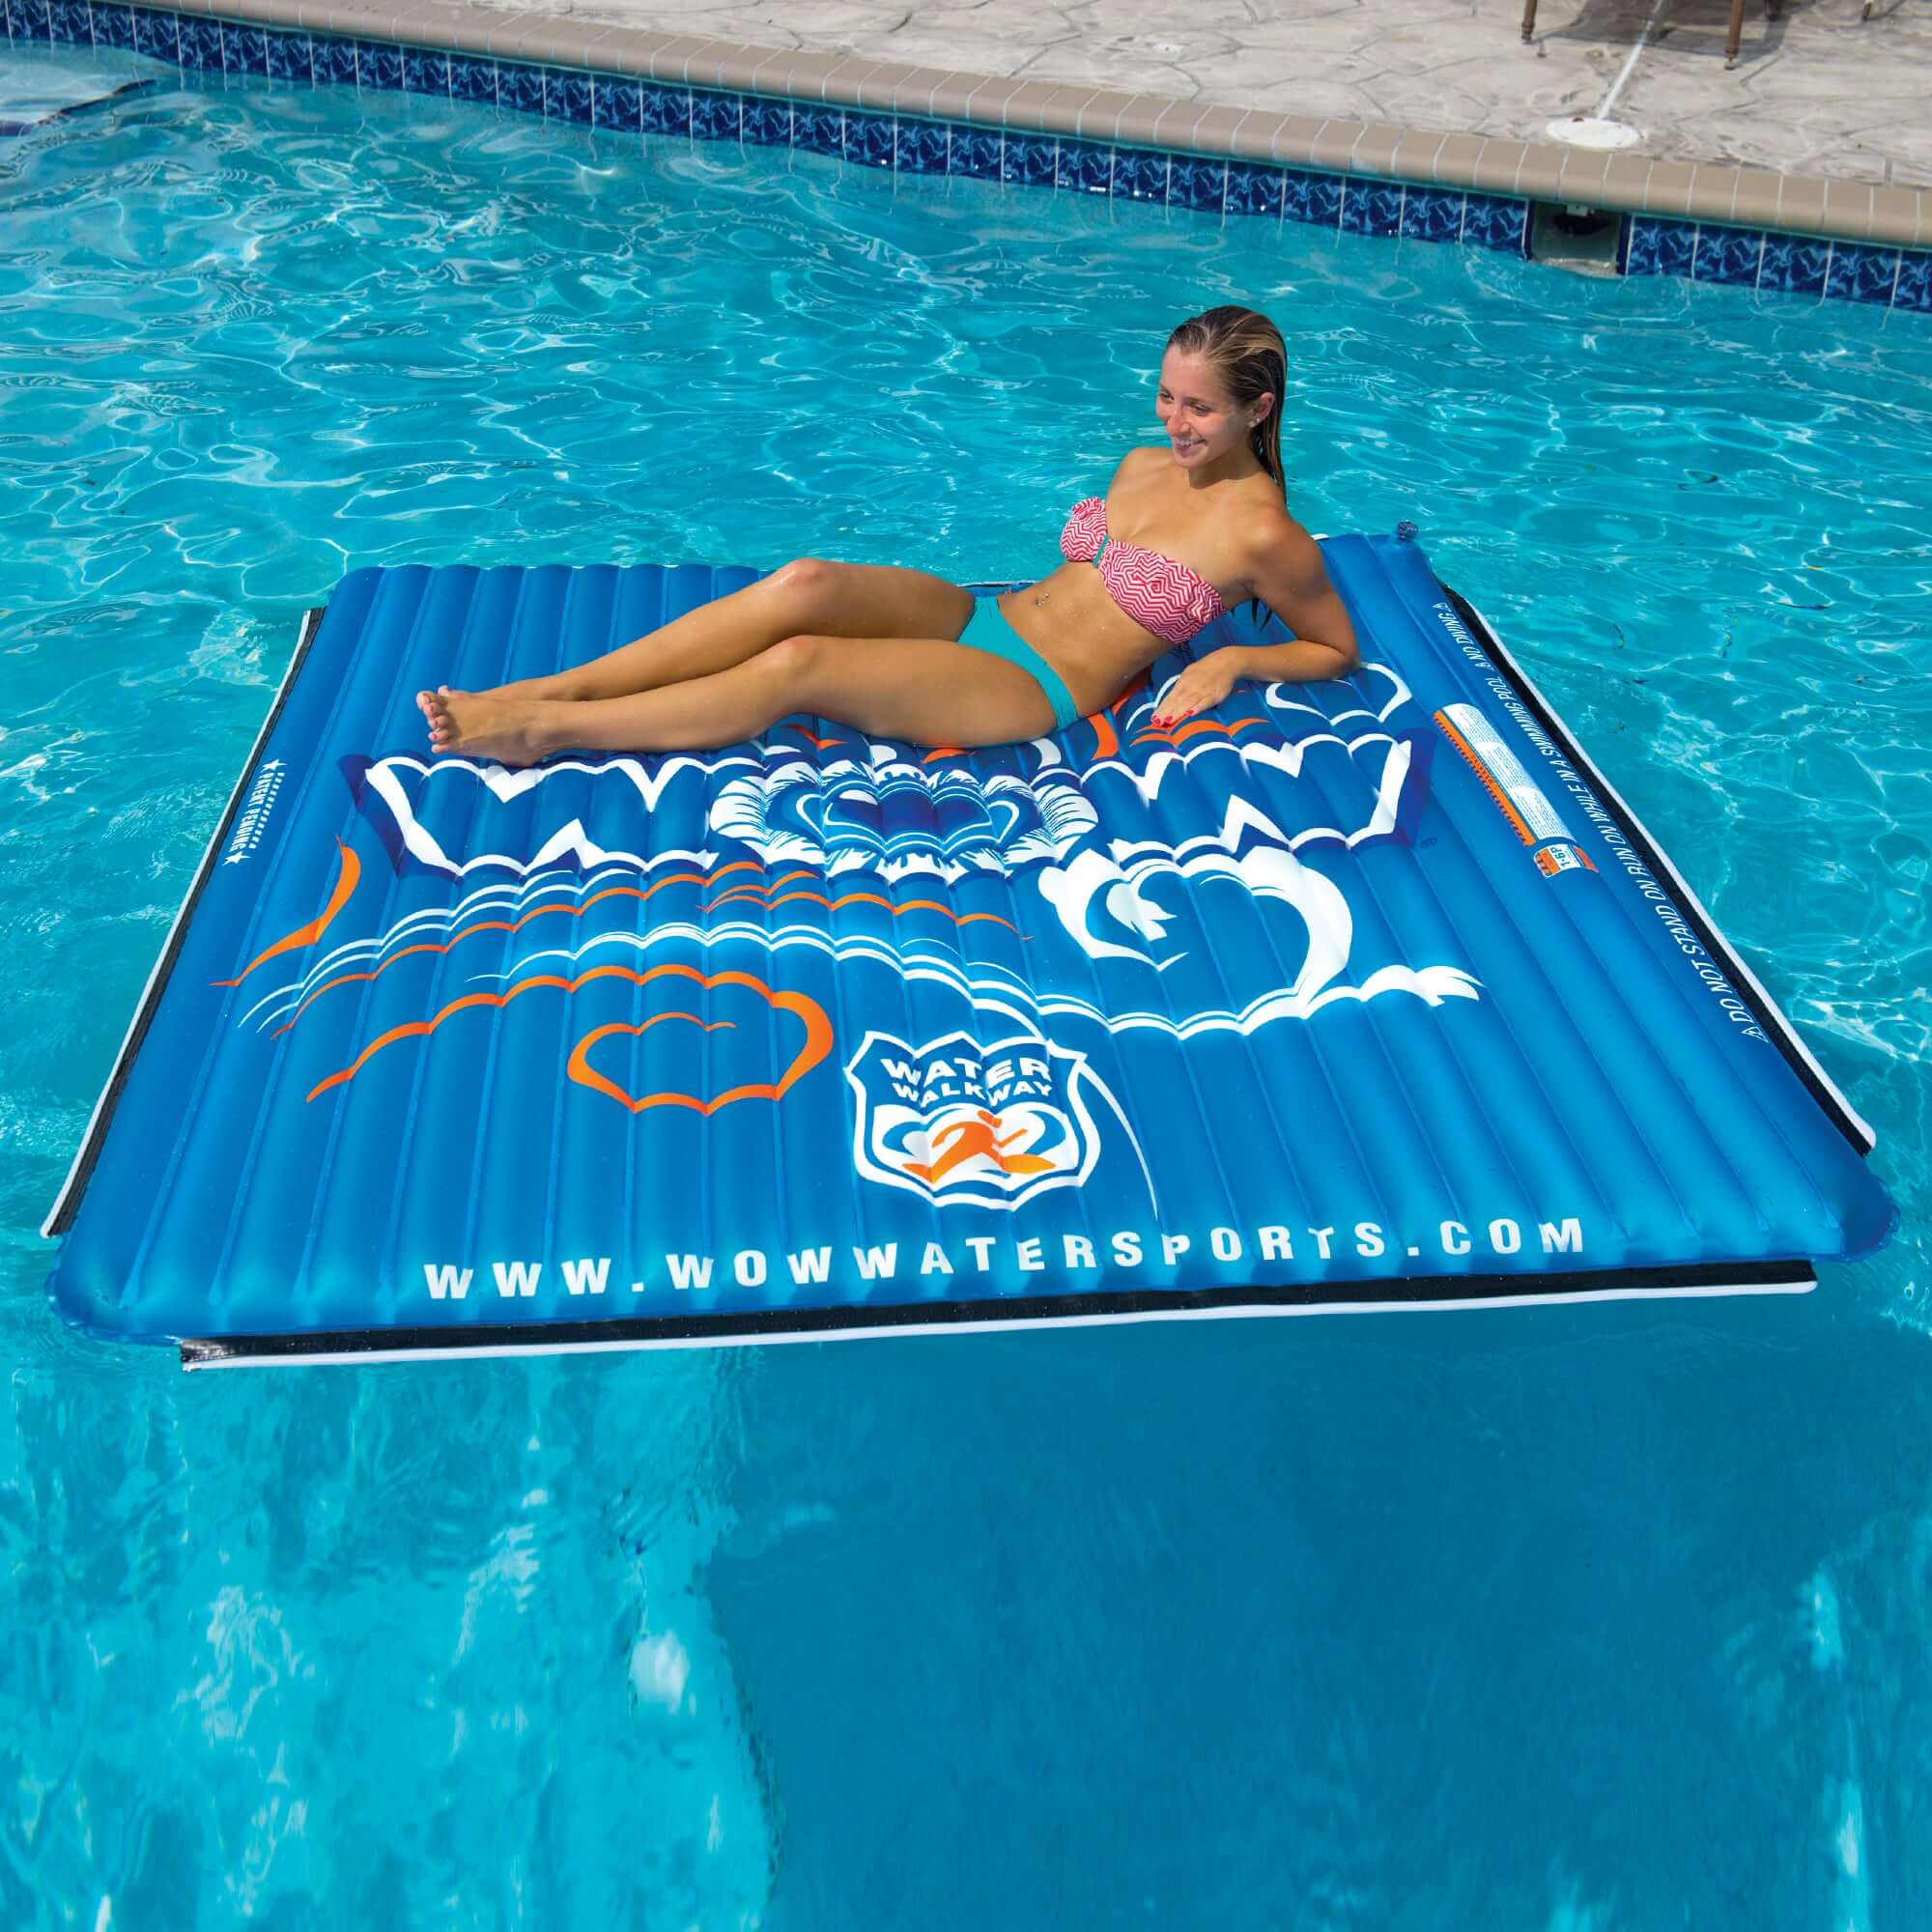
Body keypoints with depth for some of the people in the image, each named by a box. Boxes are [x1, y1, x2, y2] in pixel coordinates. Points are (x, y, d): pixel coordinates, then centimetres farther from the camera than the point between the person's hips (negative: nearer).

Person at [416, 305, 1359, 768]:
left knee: (800, 663, -25)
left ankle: (544, 731, -17)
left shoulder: (1261, 531, -10)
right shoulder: (1142, 465, 12)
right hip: (980, 614, 7)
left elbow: (1335, 650, 0)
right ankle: (551, 688, -22)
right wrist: (1045, 599, 7)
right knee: (806, 583, -22)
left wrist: (1232, 661, -14)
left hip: (1033, 693, -7)